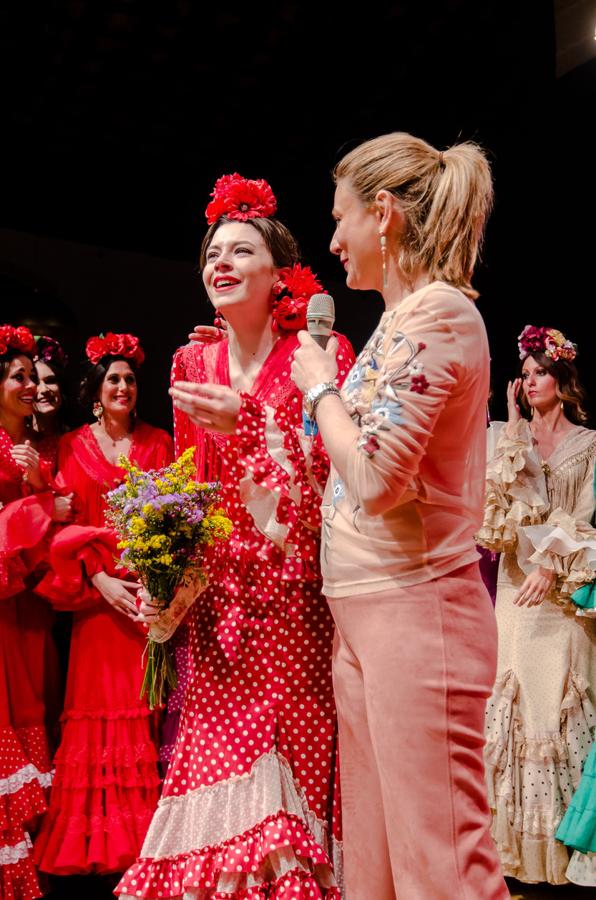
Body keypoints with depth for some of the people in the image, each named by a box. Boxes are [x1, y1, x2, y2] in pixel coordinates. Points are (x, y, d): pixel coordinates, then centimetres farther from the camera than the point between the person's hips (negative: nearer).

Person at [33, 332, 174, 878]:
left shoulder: (158, 442, 12)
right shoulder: (73, 448, 9)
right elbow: (67, 524, 3)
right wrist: (100, 580, -11)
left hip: (152, 587, 1)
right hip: (98, 594, 0)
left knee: (149, 706, -2)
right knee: (102, 709, -1)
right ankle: (102, 840, 8)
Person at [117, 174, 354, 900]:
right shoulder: (191, 363, 8)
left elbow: (331, 477, -12)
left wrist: (248, 422, -23)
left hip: (293, 593, -4)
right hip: (216, 594, 4)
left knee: (286, 754, -2)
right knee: (215, 751, 7)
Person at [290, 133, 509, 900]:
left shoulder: (437, 312, -13)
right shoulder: (400, 319, 16)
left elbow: (376, 478, -21)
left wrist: (319, 387, -7)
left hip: (414, 608, -10)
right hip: (362, 611, 10)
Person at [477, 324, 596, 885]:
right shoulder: (514, 441, 14)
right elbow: (501, 488, -2)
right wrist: (516, 428, -2)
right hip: (516, 582, 3)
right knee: (516, 696, 1)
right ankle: (518, 840, 9)